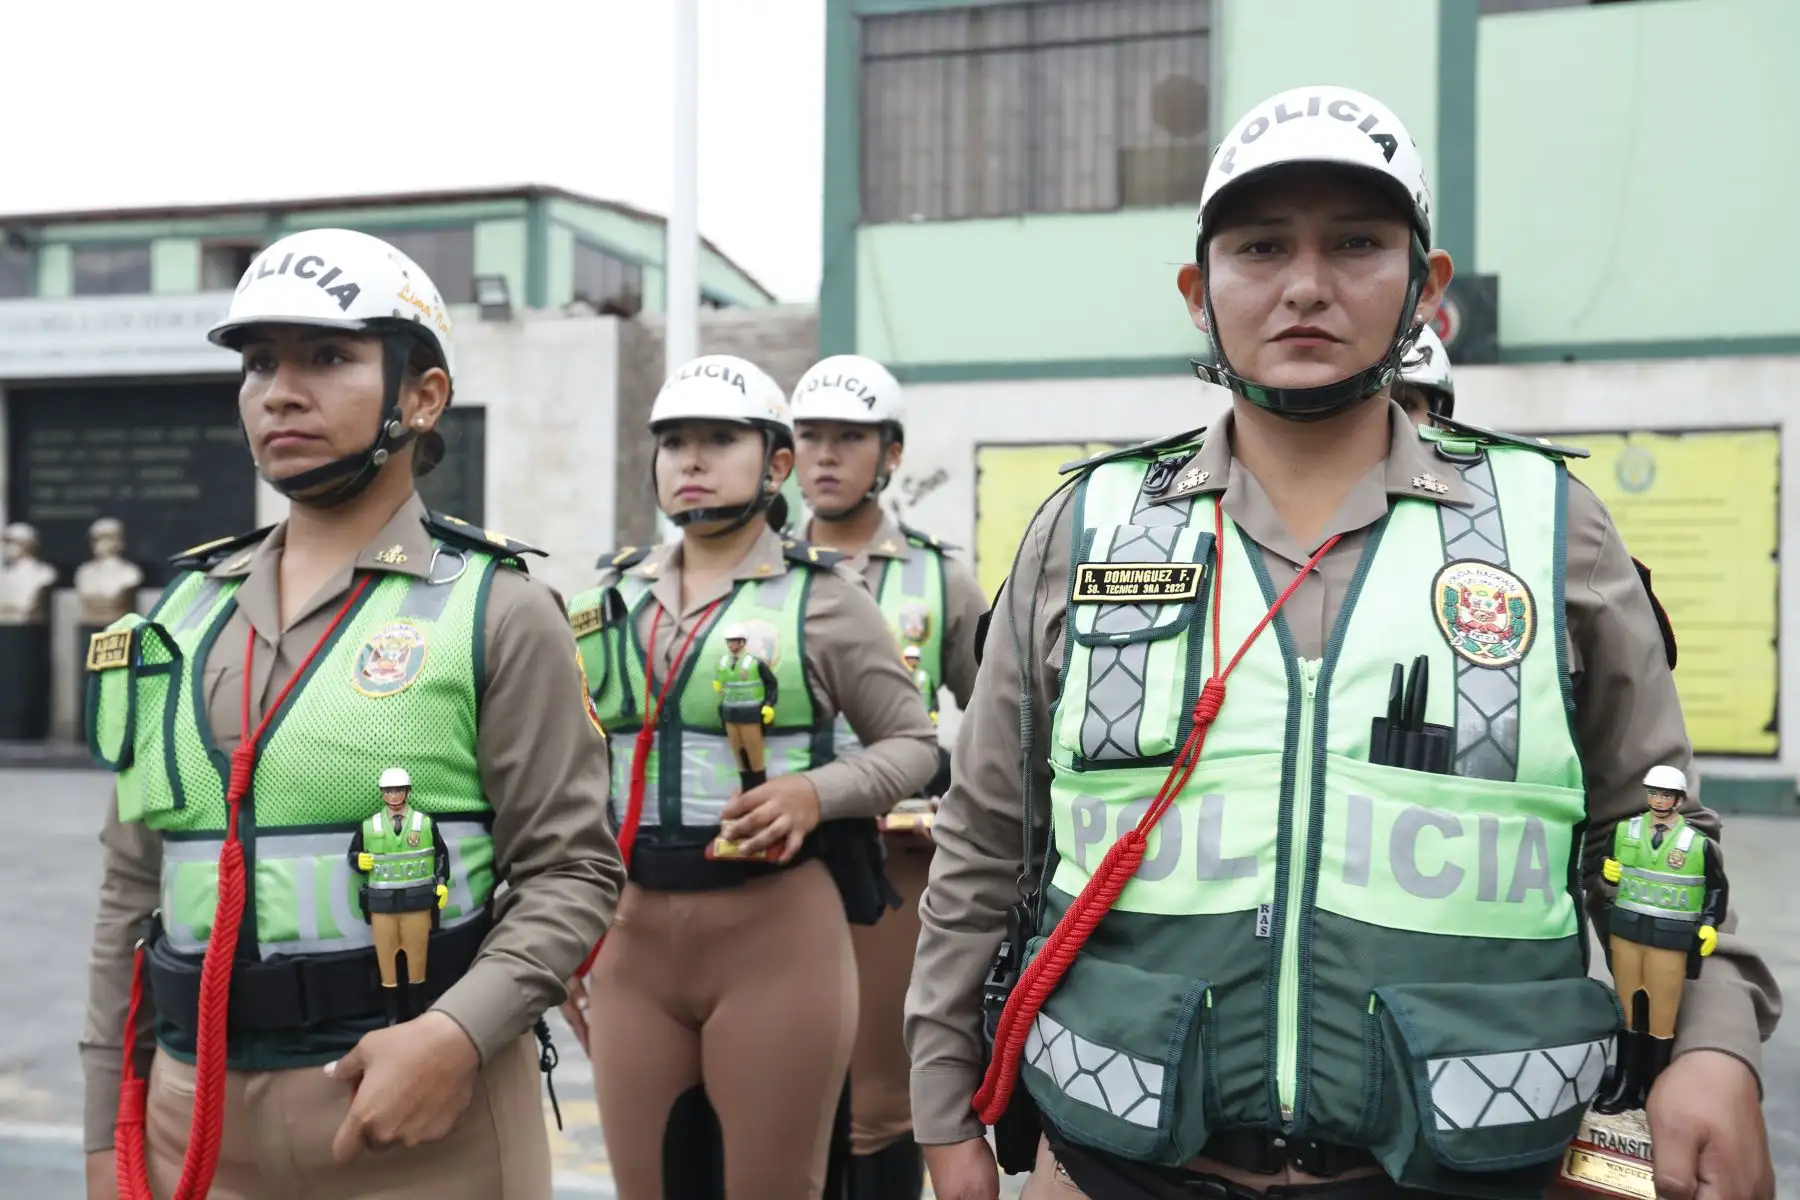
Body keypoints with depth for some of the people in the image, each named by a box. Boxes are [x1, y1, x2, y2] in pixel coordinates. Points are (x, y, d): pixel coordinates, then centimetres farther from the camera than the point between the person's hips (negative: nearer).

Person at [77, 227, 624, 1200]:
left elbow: (572, 871, -8)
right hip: (193, 1117, 5)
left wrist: (458, 1033, -22)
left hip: (426, 1114, -4)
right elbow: (131, 897, 11)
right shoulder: (183, 616, 8)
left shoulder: (495, 611, -6)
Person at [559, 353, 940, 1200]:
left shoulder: (822, 595, -3)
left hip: (777, 932, -4)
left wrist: (816, 793, -17)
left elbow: (913, 743, 2)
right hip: (630, 935, 4)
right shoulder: (612, 595, 10)